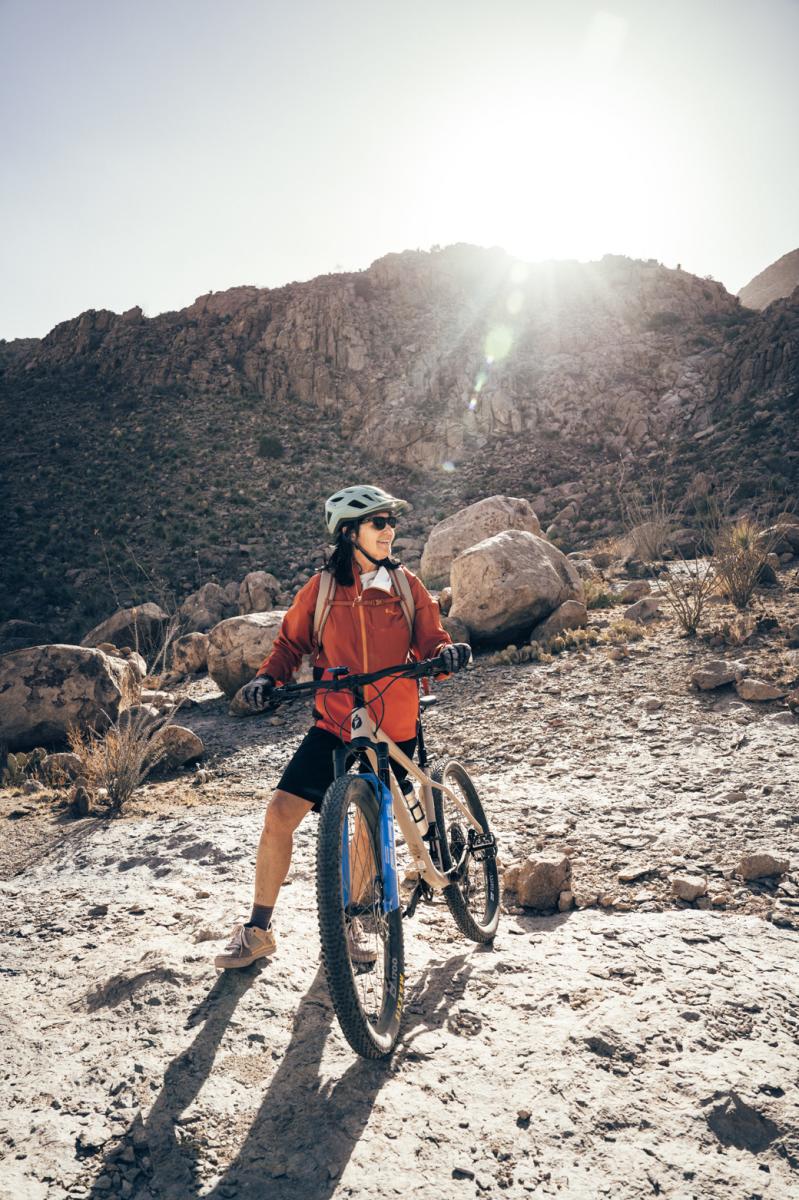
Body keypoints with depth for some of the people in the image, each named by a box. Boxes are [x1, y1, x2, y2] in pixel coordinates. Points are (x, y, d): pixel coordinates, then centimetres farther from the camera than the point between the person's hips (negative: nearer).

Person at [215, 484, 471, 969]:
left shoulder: (407, 586, 2)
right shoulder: (322, 588, -1)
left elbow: (430, 642, 1)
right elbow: (291, 642, 8)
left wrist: (448, 652, -21)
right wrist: (268, 677, -10)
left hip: (394, 731, 1)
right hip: (334, 726, 0)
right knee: (281, 813, -9)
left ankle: (347, 923, 32)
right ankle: (259, 929, 10)